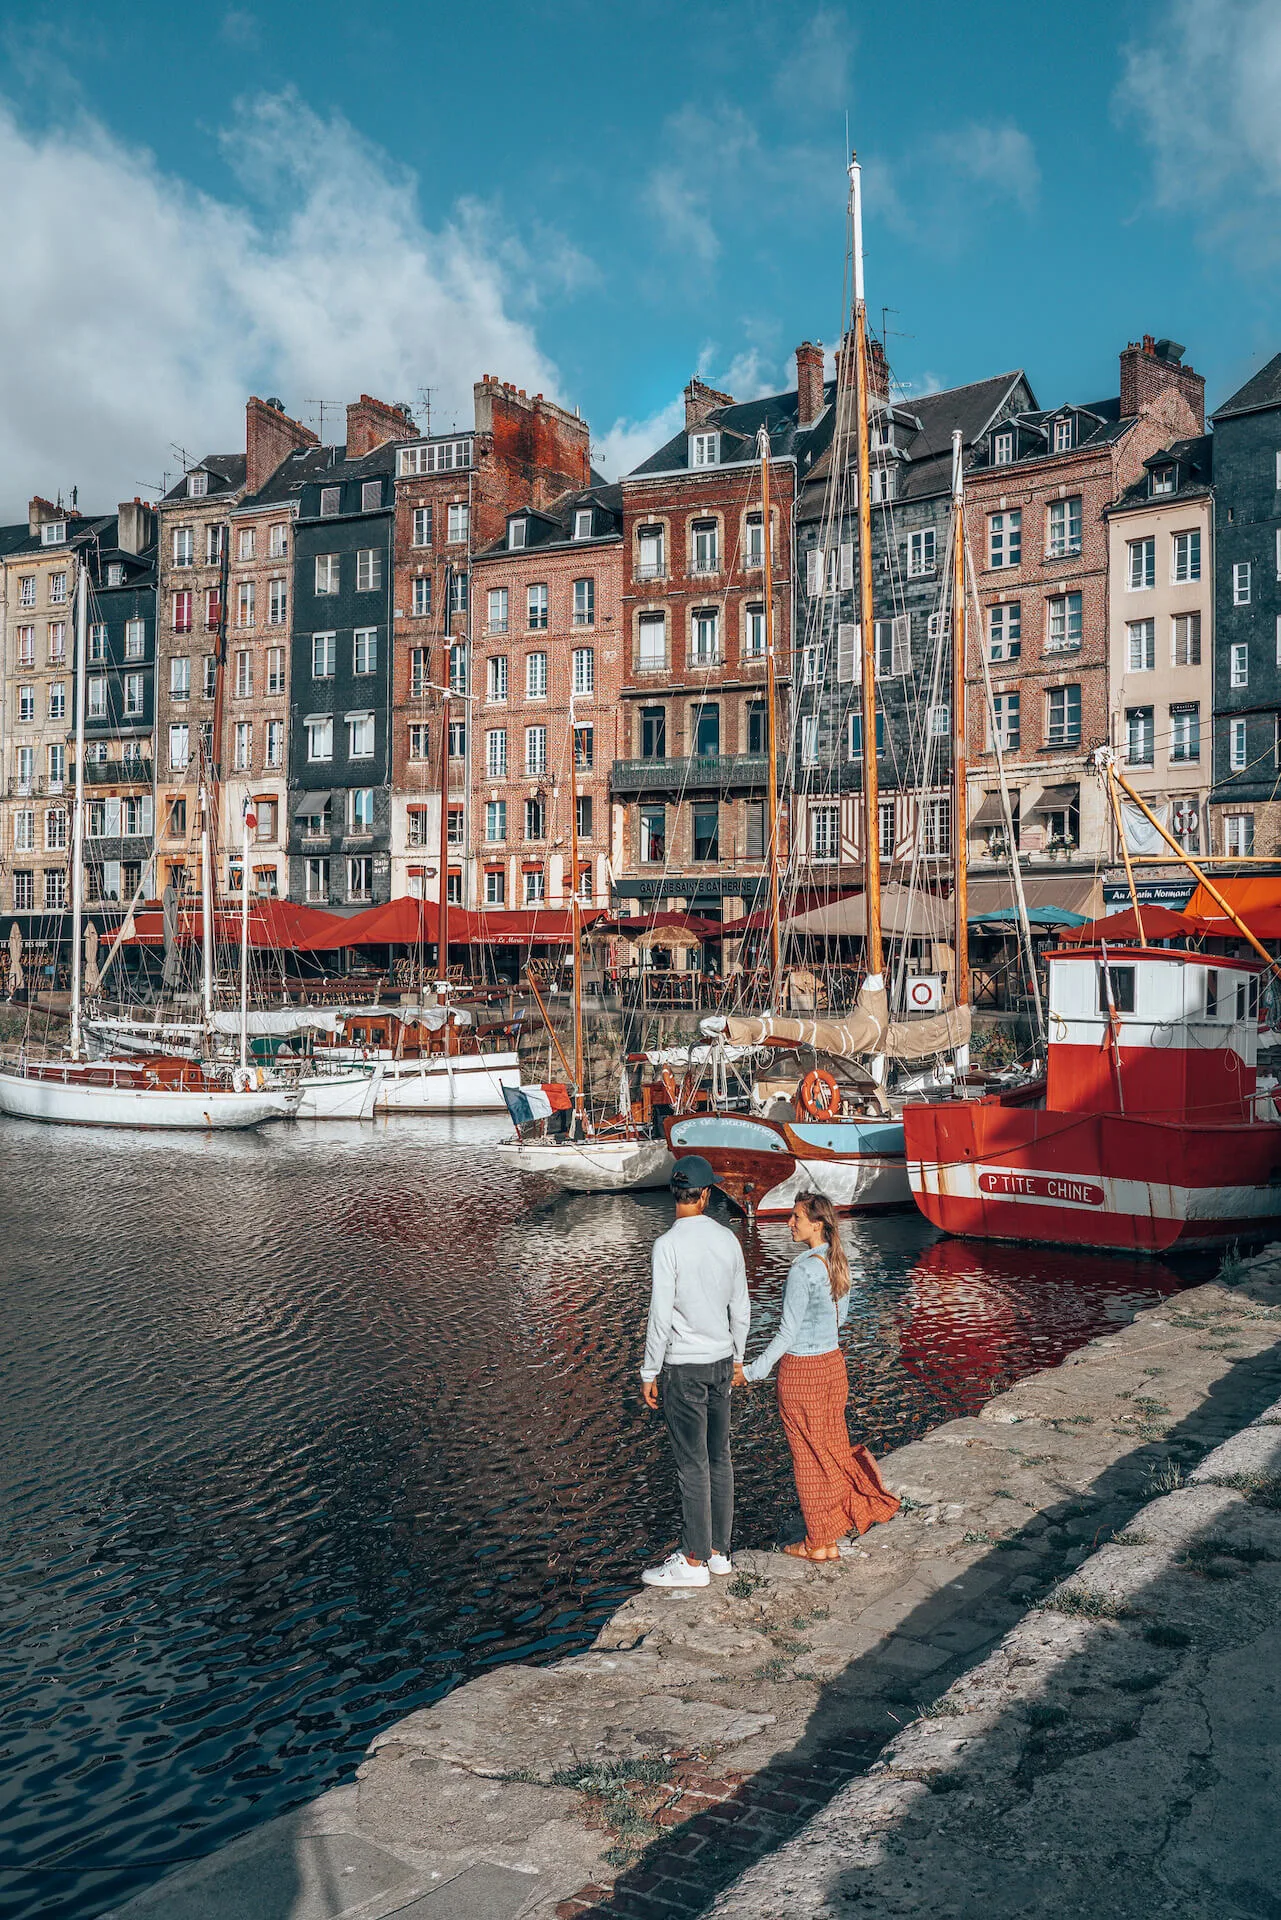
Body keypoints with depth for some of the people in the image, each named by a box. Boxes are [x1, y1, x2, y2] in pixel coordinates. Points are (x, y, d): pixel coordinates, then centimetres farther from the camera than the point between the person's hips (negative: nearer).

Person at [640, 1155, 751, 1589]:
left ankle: (694, 1562, 7)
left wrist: (649, 1373, -9)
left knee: (692, 1464, -1)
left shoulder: (668, 1244, -17)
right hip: (721, 1362, 7)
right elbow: (741, 1307, 10)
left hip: (684, 1367, -7)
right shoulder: (728, 1239, 2)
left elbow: (660, 1314, -17)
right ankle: (718, 1550, 24)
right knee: (719, 1457, 14)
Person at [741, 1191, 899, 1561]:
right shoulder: (838, 1262, 2)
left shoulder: (802, 1270, -23)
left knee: (809, 1457, 7)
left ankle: (821, 1542, 18)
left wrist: (753, 1371, -15)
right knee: (833, 1446, 20)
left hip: (801, 1370, -7)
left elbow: (788, 1333, -21)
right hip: (833, 1363, 7)